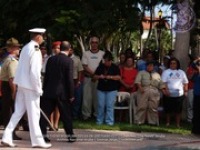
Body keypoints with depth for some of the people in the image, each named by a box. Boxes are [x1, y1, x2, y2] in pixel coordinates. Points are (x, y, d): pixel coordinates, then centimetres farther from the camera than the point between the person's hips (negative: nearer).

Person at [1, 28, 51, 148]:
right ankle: (37, 141, 8)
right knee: (34, 113, 0)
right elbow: (34, 72, -21)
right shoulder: (35, 50, -16)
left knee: (18, 111, 12)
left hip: (21, 84, 8)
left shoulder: (26, 48, 10)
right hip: (30, 85, -8)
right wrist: (38, 89, -14)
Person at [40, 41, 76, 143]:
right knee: (66, 115, 6)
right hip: (62, 92, -3)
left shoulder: (51, 59, 4)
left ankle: (42, 134, 4)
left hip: (49, 91, 3)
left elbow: (46, 76, 7)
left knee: (45, 113, 6)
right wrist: (71, 95, -5)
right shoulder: (69, 61, -8)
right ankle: (70, 135, 11)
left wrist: (44, 90, 14)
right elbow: (70, 79, -10)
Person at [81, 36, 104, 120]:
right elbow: (85, 66, -1)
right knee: (87, 97, 0)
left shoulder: (102, 53, 6)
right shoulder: (86, 54, 7)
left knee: (97, 97, 2)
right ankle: (86, 114, 6)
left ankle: (97, 114, 9)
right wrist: (93, 73, -13)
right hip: (88, 78, 0)